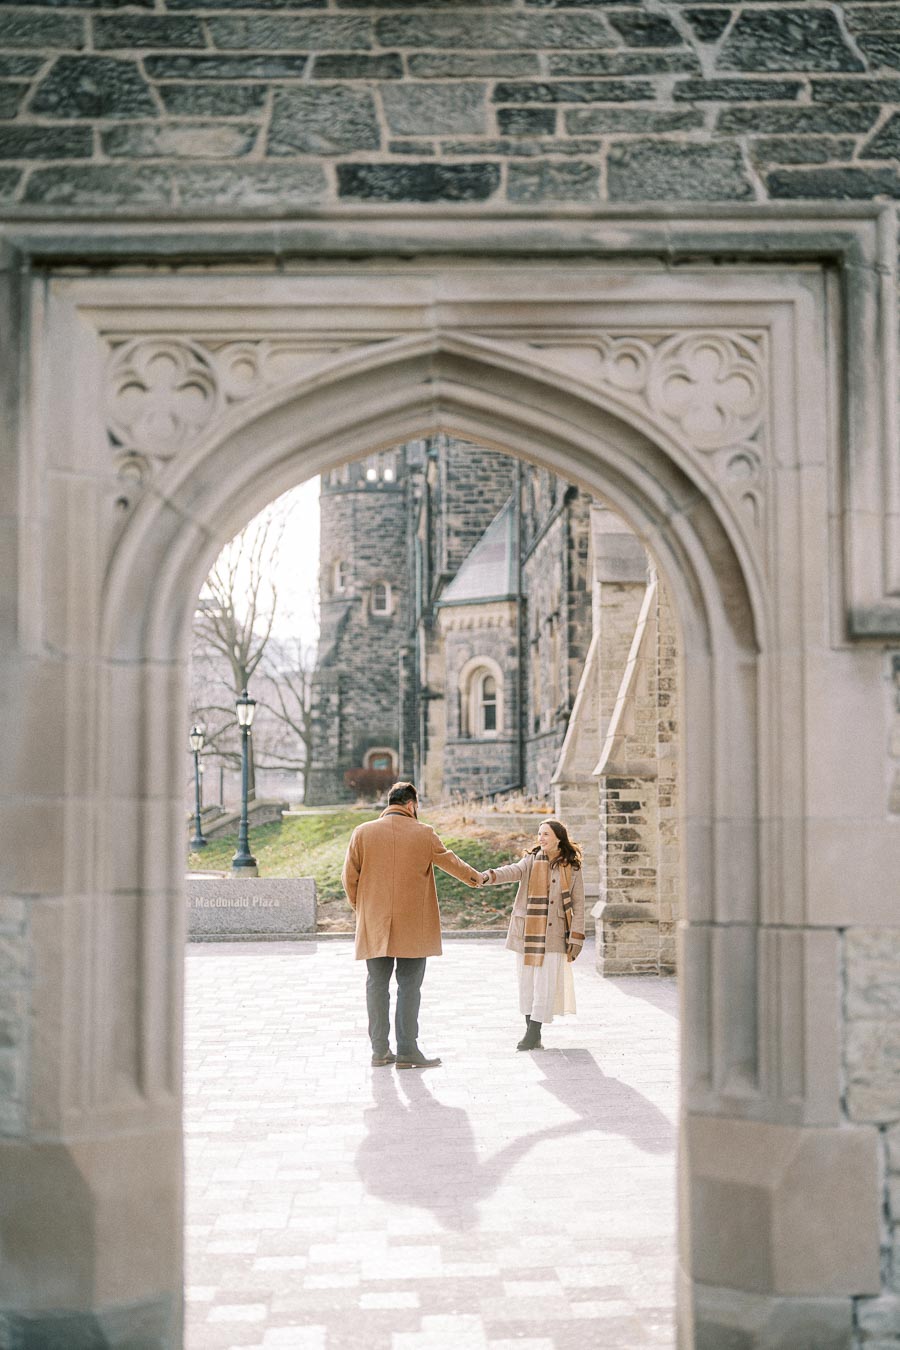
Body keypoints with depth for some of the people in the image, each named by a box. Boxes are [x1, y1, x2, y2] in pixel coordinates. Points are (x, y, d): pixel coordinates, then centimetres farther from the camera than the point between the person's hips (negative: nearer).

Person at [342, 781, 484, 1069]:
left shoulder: (363, 832, -1)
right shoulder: (424, 834, -2)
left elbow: (349, 877, 0)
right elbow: (448, 860, 14)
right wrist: (475, 877, 32)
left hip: (374, 925, 2)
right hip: (413, 926, -2)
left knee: (377, 985, 9)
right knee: (409, 986, 4)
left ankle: (380, 1050, 12)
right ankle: (407, 1051, 3)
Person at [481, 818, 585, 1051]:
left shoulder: (572, 869, 0)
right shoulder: (532, 861, 3)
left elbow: (578, 905, 1)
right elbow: (512, 871, -17)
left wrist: (576, 938, -5)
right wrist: (488, 876, -38)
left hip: (553, 934, -2)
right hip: (527, 933, 2)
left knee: (545, 984, -7)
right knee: (527, 982, 7)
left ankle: (533, 1034, 1)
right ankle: (533, 1034, 17)